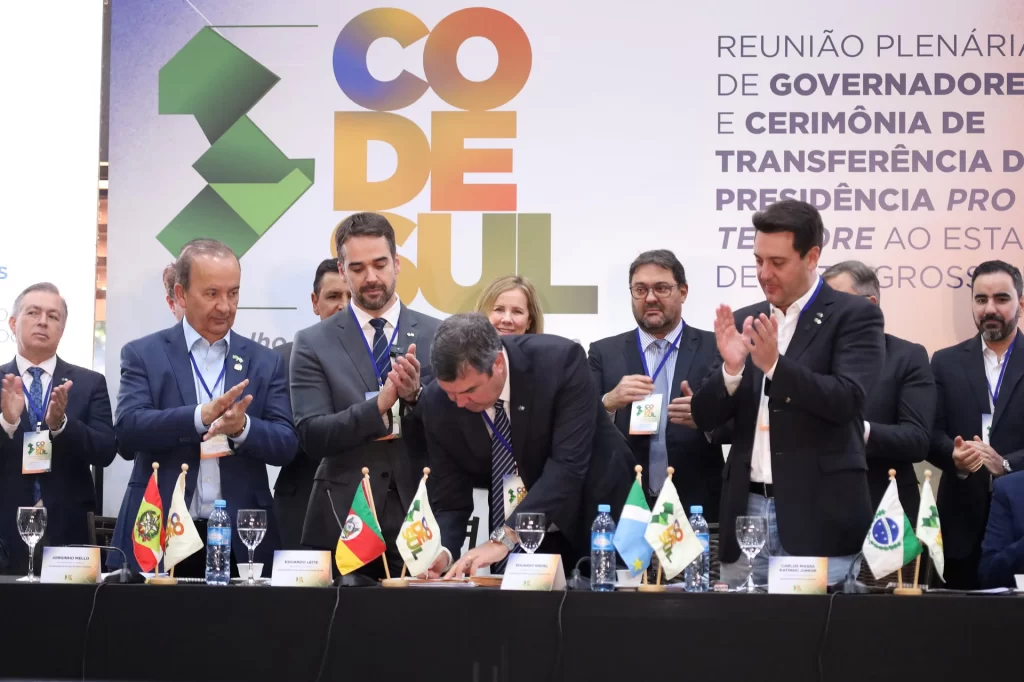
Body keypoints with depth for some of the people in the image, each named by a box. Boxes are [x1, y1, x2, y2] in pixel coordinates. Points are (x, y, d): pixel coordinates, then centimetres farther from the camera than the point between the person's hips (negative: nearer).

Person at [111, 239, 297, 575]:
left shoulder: (264, 362, 9)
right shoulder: (143, 354, 4)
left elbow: (287, 445, 1)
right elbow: (127, 427, -10)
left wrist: (242, 427, -20)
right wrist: (201, 416, -24)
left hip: (241, 539, 2)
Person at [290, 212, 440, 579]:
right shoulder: (313, 343, 2)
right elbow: (312, 437, -7)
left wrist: (416, 396, -18)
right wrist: (379, 404, -21)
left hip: (420, 518, 1)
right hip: (342, 521, -1)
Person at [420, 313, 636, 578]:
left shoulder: (560, 360, -26)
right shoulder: (439, 402, -14)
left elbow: (568, 464, -32)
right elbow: (449, 500, -9)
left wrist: (503, 538, -39)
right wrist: (441, 552, -31)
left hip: (594, 520, -3)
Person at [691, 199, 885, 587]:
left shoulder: (854, 316, -1)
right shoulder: (745, 321, 14)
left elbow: (848, 400, -15)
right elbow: (705, 418, 9)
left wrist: (774, 364, -25)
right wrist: (731, 367, -10)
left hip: (817, 515, -5)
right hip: (747, 511, 5)